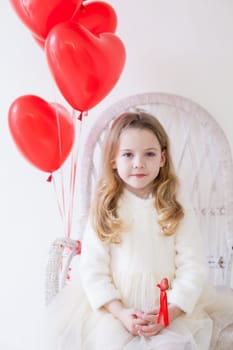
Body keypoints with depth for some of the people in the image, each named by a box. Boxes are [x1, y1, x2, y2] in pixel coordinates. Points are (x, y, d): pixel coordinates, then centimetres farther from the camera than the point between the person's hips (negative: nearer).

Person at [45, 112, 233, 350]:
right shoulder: (104, 209, -2)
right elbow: (92, 270, -5)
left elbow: (193, 267, -4)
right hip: (115, 307, 0)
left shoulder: (177, 208, -1)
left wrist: (169, 312, -15)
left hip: (170, 306, 0)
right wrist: (121, 312, -16)